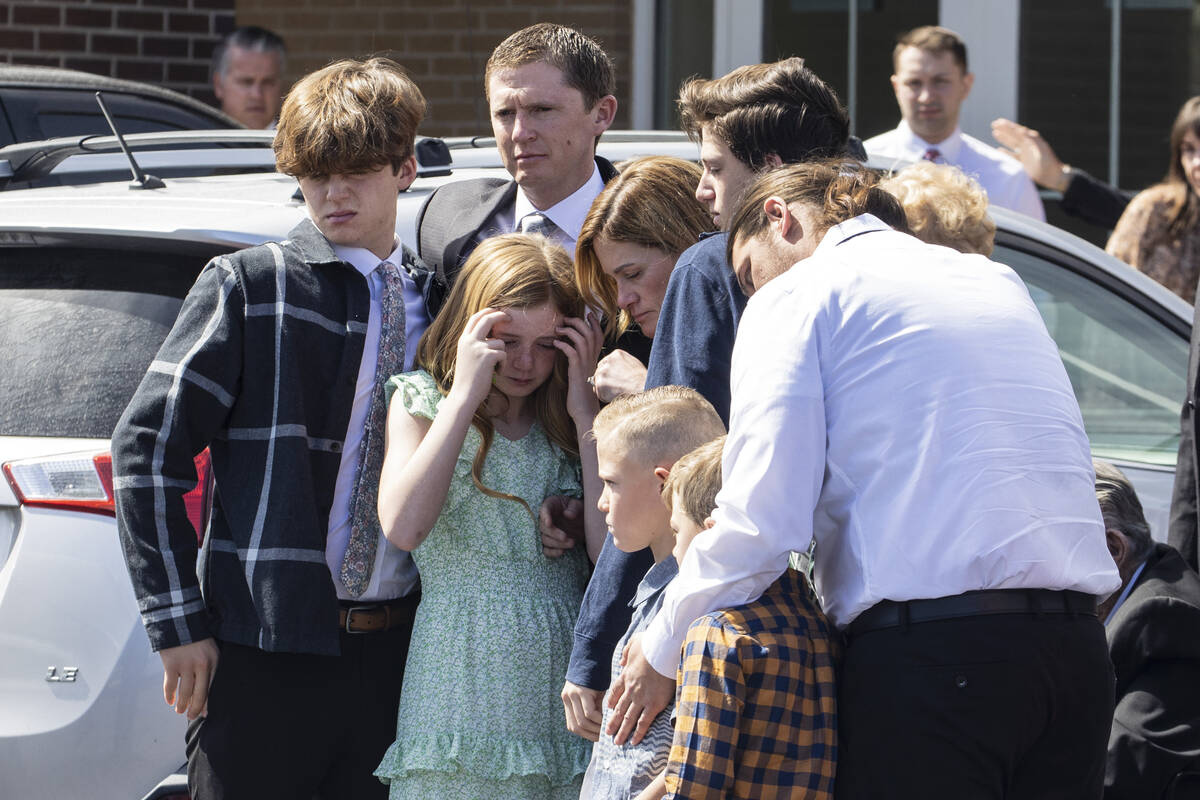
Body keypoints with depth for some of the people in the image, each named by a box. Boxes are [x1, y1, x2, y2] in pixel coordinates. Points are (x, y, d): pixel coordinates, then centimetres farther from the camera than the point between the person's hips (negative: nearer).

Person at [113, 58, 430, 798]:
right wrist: (178, 621, -9)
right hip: (265, 652, -4)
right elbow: (147, 447, -4)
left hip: (394, 648, 4)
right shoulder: (249, 287, -2)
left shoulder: (435, 300, 12)